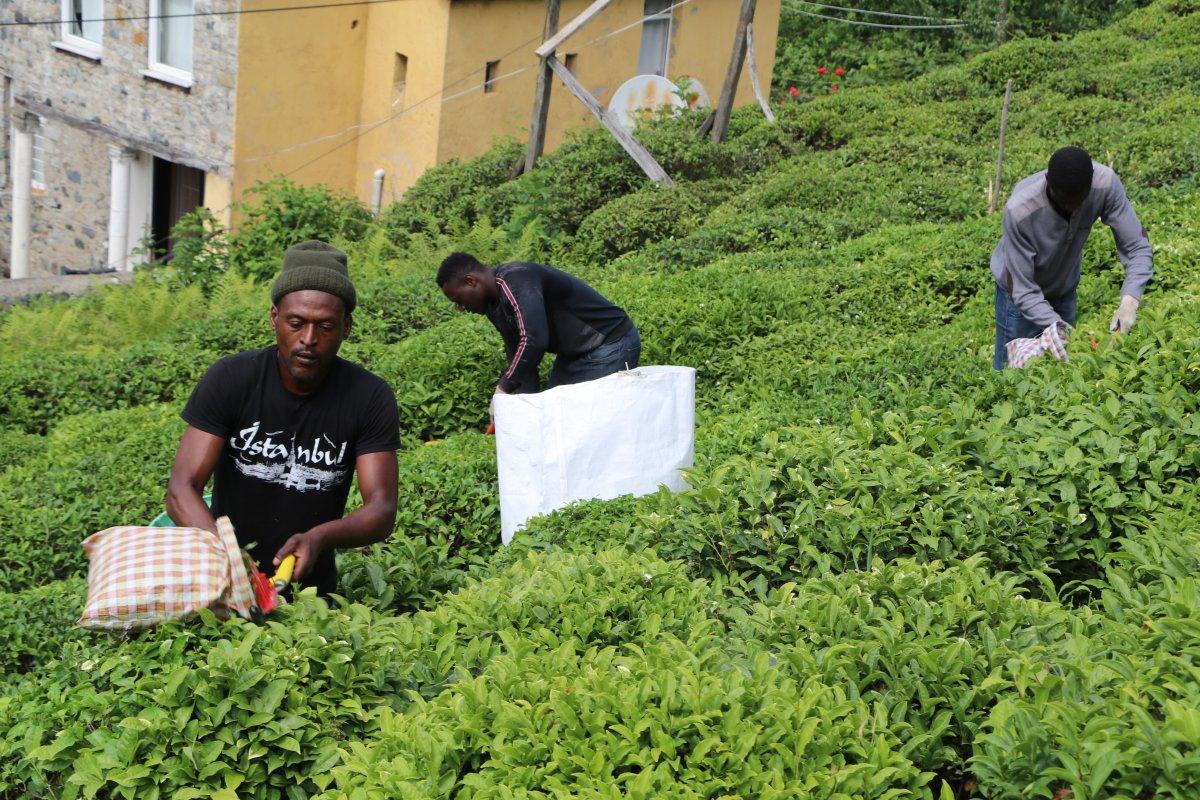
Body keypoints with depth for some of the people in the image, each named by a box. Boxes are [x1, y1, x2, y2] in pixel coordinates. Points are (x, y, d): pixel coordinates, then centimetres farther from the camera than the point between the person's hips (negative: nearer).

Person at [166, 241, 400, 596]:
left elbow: (382, 511, -11)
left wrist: (319, 537, -32)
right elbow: (181, 489, -14)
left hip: (313, 587, 1)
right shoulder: (229, 380, -9)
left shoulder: (371, 397, -8)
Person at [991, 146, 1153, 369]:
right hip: (1021, 294, -3)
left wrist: (1129, 300, -39)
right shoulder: (1019, 210, -38)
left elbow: (1137, 247, -23)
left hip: (1065, 288, 3)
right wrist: (1058, 325, -45)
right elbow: (1022, 290, -32)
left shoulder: (1105, 183, -30)